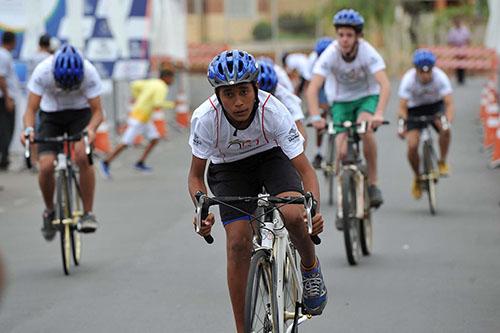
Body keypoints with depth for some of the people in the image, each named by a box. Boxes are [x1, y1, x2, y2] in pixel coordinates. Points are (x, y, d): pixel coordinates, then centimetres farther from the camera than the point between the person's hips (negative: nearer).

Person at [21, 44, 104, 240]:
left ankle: (88, 213, -15)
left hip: (80, 113, -1)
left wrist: (91, 128, -44)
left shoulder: (89, 73, -29)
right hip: (51, 115, 1)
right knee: (46, 166, -18)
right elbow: (31, 109, -23)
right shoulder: (42, 72, -29)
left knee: (83, 157, -28)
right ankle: (49, 212, 10)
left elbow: (97, 111, -23)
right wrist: (29, 129, -43)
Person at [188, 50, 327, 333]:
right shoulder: (205, 118, -30)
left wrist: (315, 210, -46)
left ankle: (311, 268, 3)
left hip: (271, 157, -1)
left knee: (293, 214, -30)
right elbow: (196, 176, -17)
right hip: (229, 169, 1)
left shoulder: (273, 111, -33)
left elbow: (305, 170, -28)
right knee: (238, 243, -15)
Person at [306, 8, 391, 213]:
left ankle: (372, 183, -20)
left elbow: (385, 85, -35)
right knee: (342, 151, -14)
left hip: (367, 97, -1)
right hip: (341, 101, 1)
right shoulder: (330, 54, -23)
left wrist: (379, 114, -50)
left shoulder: (368, 52, -25)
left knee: (365, 127, -33)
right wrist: (315, 117, -45)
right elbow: (313, 89, -29)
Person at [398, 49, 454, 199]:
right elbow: (402, 107, -30)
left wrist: (447, 121, -52)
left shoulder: (440, 77, -28)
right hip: (415, 109, 0)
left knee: (445, 129, -32)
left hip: (435, 105, 0)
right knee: (412, 145, -17)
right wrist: (402, 125, -48)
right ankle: (417, 178, 10)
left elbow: (449, 103, -33)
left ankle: (442, 162, -8)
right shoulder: (408, 80, -28)